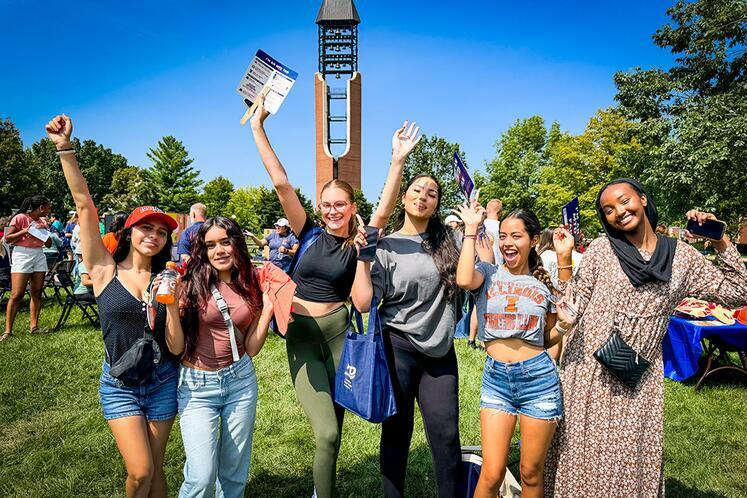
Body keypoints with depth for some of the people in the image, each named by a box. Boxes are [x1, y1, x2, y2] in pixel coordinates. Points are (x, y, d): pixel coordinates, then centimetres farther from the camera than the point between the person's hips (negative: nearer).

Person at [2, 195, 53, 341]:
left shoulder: (41, 222, 14)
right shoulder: (20, 218, -4)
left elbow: (49, 244, 14)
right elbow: (7, 238, -7)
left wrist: (45, 230, -1)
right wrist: (25, 231, -17)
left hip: (39, 256, 6)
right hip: (22, 255, -6)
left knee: (36, 293, 4)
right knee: (16, 295, -9)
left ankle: (33, 326, 9)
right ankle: (8, 330, -5)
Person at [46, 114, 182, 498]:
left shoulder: (165, 280, 0)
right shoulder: (105, 271, -5)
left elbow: (175, 347, -7)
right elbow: (84, 205, -14)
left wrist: (172, 302, -20)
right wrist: (65, 149, -19)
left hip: (162, 381, 2)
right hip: (120, 385, -2)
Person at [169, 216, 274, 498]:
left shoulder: (251, 288, 2)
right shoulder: (192, 284, -8)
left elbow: (251, 348, 1)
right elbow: (177, 347, -8)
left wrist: (267, 309, -7)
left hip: (241, 380, 3)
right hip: (197, 385, -3)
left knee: (235, 472, 14)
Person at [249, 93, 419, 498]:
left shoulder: (358, 245, 0)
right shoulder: (309, 234, 1)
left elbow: (384, 210, -17)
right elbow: (281, 183, -4)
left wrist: (398, 160, -26)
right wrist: (257, 128, -6)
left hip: (338, 332, 1)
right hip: (302, 335, 0)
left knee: (332, 429, 12)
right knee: (326, 431, -10)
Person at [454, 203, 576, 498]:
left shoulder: (544, 284, 6)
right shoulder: (488, 273, 2)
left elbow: (547, 339, 16)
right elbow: (464, 280, -24)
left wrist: (562, 327, -6)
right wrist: (471, 229, -12)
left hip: (538, 377, 1)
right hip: (495, 377, -1)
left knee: (531, 474, 12)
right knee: (491, 474, -1)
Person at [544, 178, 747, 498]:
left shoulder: (683, 256, 5)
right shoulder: (601, 249, -2)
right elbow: (575, 308, -3)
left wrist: (721, 241, 0)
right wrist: (563, 259, -12)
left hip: (640, 379, 2)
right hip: (589, 371, -2)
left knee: (632, 461, 9)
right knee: (585, 457, 7)